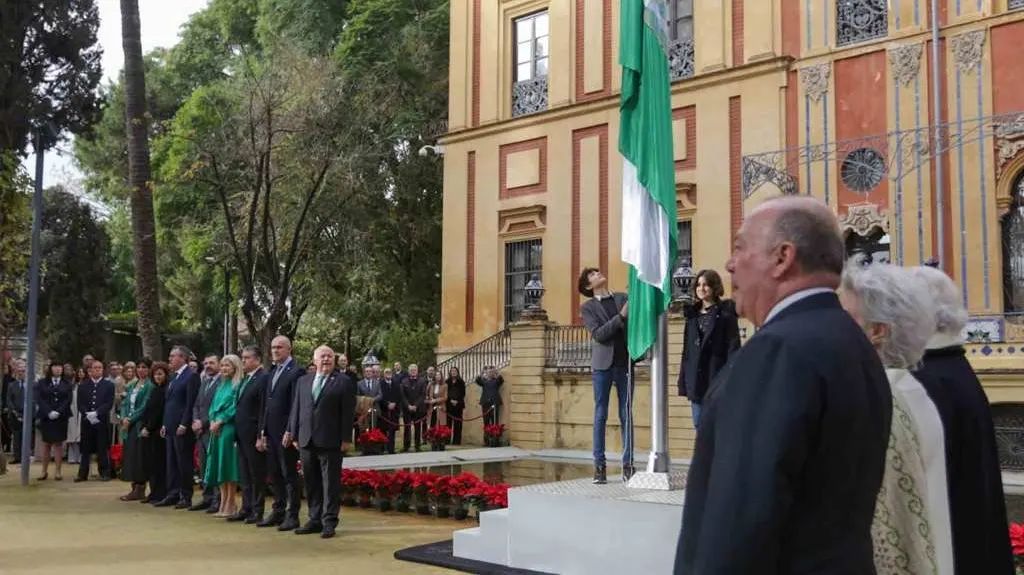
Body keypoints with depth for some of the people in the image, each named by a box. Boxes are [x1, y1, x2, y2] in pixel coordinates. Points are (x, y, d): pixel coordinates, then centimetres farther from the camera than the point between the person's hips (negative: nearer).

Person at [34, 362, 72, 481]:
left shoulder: (67, 384, 9)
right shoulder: (41, 383, 7)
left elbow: (68, 400, 0)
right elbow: (39, 399, -2)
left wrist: (58, 412, -14)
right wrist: (49, 412, -15)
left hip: (61, 417, 0)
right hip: (46, 417, 0)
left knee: (58, 444, 0)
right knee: (46, 444, 3)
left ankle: (58, 472, 1)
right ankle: (44, 471, 7)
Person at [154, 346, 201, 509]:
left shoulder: (191, 376, -10)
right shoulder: (173, 376, 17)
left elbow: (191, 403, -15)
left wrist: (184, 425, -18)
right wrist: (165, 424, 14)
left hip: (183, 428, -8)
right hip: (170, 427, 8)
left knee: (184, 463, -2)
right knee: (171, 463, 10)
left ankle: (186, 497, 4)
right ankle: (173, 495, 15)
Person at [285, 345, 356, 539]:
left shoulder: (344, 382, -1)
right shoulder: (303, 381, 14)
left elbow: (347, 413, -5)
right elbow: (296, 409, 15)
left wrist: (345, 439, -9)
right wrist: (294, 434, 8)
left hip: (330, 441, -5)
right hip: (307, 441, 5)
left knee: (330, 483, -1)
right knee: (311, 483, 10)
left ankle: (329, 522, 4)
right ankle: (315, 519, 19)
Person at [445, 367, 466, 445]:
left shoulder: (461, 382, 8)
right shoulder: (447, 382, 10)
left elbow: (463, 393, 3)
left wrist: (457, 401, -9)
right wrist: (451, 400, -9)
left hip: (458, 404, -1)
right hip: (449, 404, 1)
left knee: (458, 422, -3)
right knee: (449, 422, -5)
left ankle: (457, 441, -2)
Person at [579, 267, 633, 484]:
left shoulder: (623, 298, 11)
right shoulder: (588, 307, 5)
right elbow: (598, 334, -9)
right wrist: (621, 316, -18)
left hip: (624, 363, 2)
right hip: (603, 364, -2)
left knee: (626, 415, 3)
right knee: (600, 415, 1)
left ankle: (628, 465, 6)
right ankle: (600, 465, 4)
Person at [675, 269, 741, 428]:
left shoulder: (725, 313, -4)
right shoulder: (692, 314, 13)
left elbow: (733, 347, -9)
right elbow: (687, 348, 13)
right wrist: (683, 379, 9)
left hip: (717, 377, -6)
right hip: (695, 379, 6)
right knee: (699, 426, 11)